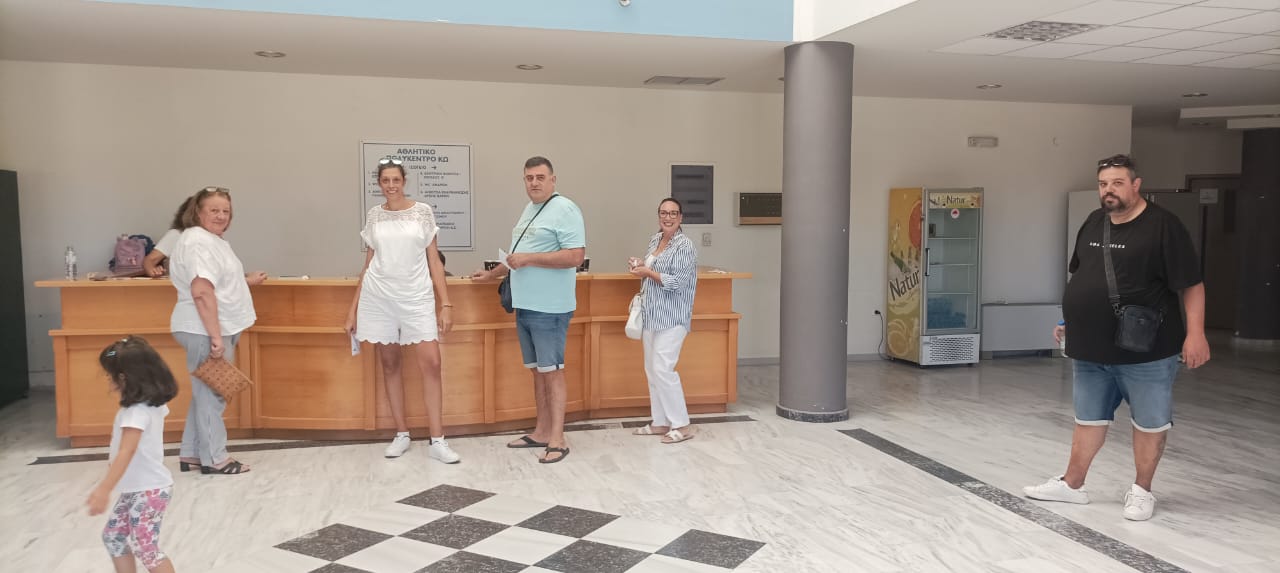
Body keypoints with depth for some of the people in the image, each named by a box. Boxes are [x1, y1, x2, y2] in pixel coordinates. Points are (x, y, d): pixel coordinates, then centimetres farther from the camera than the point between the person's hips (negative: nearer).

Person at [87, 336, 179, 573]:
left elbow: (127, 452, -34)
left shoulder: (137, 411, -25)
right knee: (113, 536, 19)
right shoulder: (153, 402, 3)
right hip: (137, 488, 10)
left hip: (148, 490, -10)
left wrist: (104, 489, -39)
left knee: (145, 548, -3)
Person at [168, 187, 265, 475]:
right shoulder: (198, 241, -18)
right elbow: (202, 292, -26)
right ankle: (214, 458, 8)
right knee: (211, 393, -2)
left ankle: (191, 453, 24)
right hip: (205, 331, -10)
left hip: (214, 329, 10)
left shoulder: (214, 240, 16)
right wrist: (215, 337, -29)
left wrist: (246, 281, 29)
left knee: (206, 392, 15)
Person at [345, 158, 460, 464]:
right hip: (379, 297, 2)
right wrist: (353, 308, 8)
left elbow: (434, 261, 2)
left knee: (431, 363, -8)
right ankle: (401, 434, 18)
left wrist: (446, 304, -5)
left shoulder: (423, 212, 2)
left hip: (416, 297, -2)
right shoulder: (373, 216, 7)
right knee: (390, 364, 6)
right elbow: (368, 265, 12)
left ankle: (437, 441, -2)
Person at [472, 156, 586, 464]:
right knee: (537, 370, 13)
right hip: (525, 305, 9)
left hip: (549, 308, -9)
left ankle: (557, 440, 2)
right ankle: (542, 432, 21)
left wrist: (529, 259, -20)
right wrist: (493, 274, 29)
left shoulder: (565, 209, -12)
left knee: (552, 370, -4)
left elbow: (575, 256, -21)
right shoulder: (528, 210, 17)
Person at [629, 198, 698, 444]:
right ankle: (660, 422, 20)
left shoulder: (684, 245, -13)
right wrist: (641, 266, 5)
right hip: (652, 315, 9)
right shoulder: (655, 240, 12)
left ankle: (682, 425, -3)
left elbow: (678, 283, -19)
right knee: (652, 369, 10)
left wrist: (648, 273, -16)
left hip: (671, 318, -9)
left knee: (663, 368, -12)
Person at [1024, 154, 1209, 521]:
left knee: (1149, 422, 8)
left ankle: (1141, 491, 23)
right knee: (1089, 419, 15)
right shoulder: (1093, 223, 10)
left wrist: (1195, 334, -18)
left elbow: (1191, 285, -12)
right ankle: (1072, 485, 26)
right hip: (1092, 349, 6)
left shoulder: (1162, 226, -11)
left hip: (1146, 351, -6)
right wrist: (1070, 319, 17)